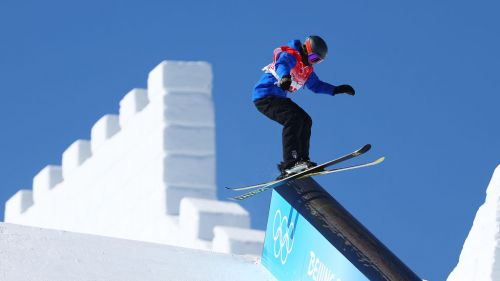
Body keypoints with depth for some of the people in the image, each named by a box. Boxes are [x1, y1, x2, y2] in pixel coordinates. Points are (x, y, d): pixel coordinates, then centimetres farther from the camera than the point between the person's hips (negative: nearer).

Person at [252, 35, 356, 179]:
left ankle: (301, 160, 4)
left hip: (278, 98, 10)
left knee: (305, 121, 8)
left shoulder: (307, 69, 16)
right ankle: (290, 163, -36)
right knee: (294, 118, -27)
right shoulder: (291, 56, -14)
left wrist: (337, 89, 24)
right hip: (264, 96, -10)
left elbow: (315, 85, 32)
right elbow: (282, 64, -38)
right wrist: (285, 77, -60)